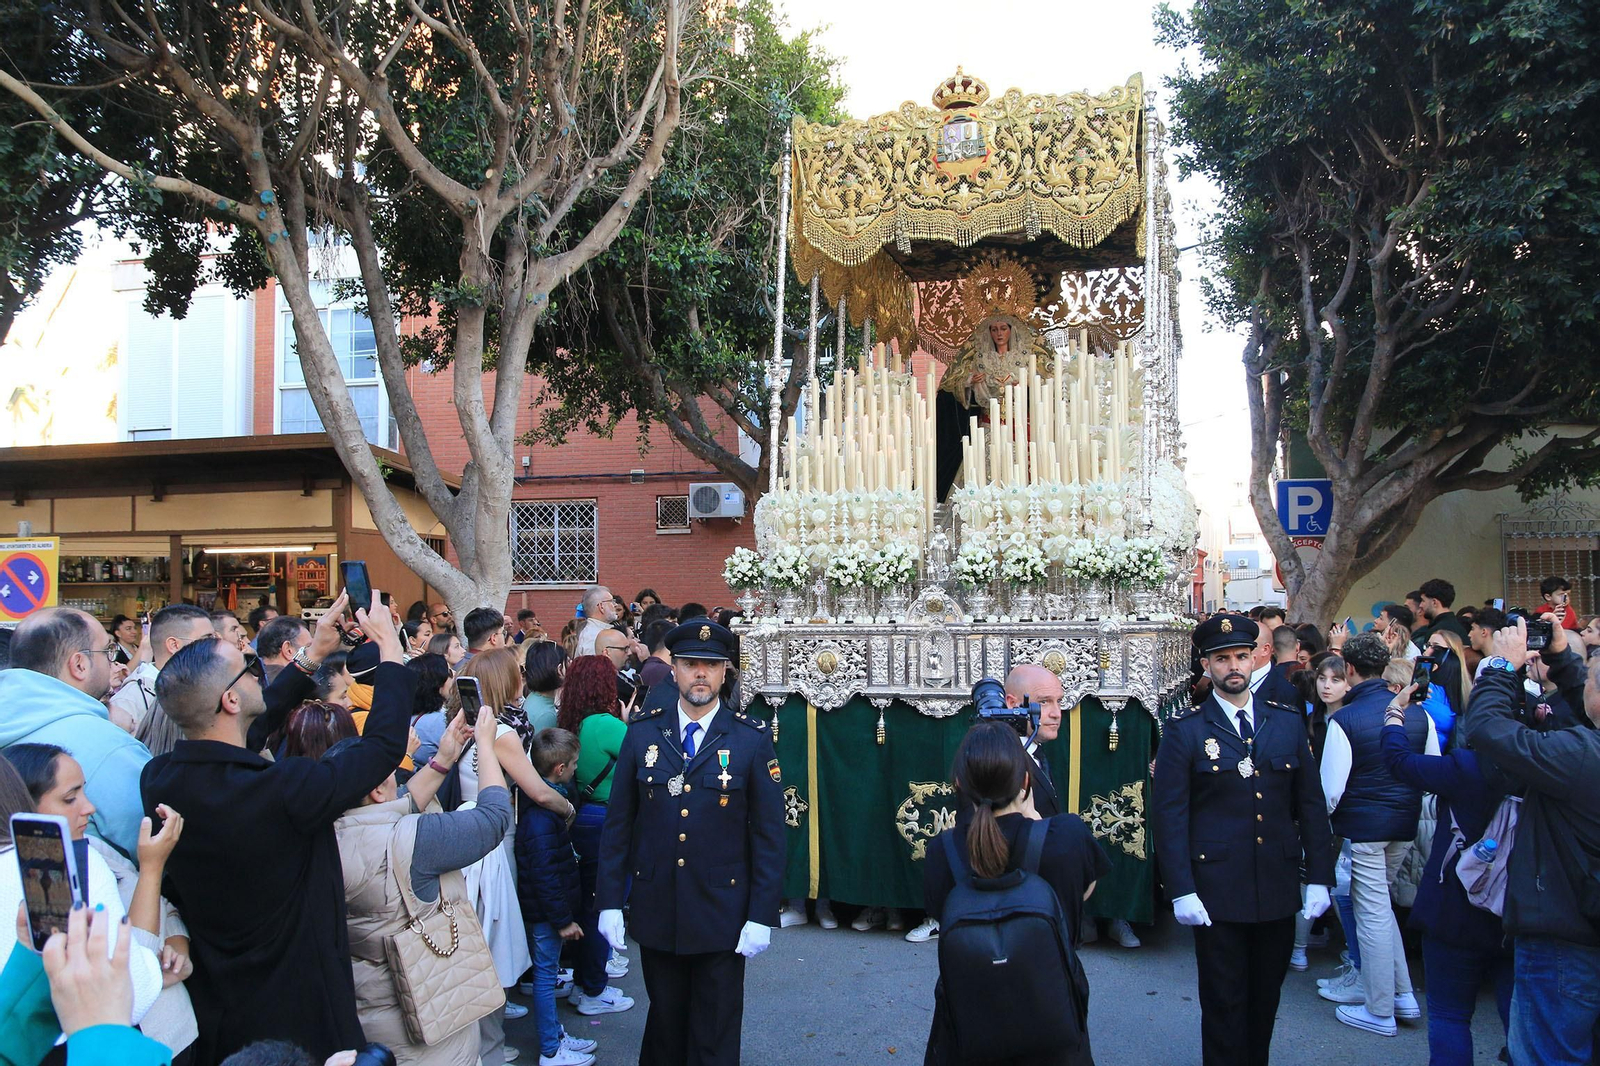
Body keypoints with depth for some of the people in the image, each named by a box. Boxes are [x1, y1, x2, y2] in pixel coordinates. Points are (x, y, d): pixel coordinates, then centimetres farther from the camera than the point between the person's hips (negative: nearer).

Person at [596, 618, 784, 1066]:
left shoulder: (752, 738, -5)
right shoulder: (643, 731, 0)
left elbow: (769, 833, -5)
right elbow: (617, 822, 3)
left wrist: (762, 915, -8)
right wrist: (610, 900, 0)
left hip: (722, 913, -2)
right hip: (655, 909, 2)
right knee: (664, 1021, 16)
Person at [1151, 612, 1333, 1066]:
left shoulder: (1288, 723, 6)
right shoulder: (1185, 730, -4)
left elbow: (1311, 805, 9)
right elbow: (1169, 816, -7)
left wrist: (1319, 878, 3)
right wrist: (1181, 891, -12)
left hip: (1279, 889, 3)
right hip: (1216, 892, -3)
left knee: (1265, 1000, 15)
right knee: (1224, 1003, 5)